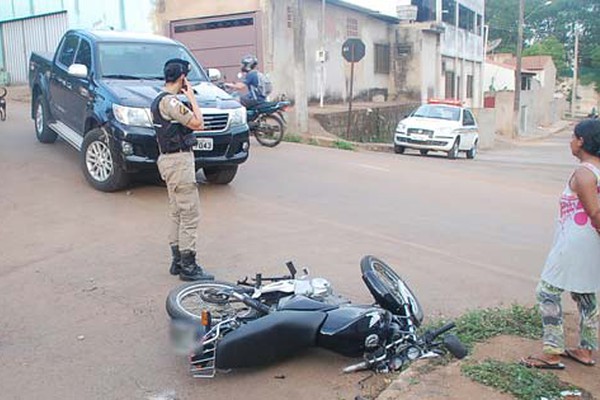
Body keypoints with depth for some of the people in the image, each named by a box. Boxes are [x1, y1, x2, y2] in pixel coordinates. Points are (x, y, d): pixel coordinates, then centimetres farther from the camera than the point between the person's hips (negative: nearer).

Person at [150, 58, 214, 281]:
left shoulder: (158, 100, 15)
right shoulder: (170, 101, -17)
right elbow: (198, 124, -18)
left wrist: (187, 98, 14)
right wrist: (192, 98, -9)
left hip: (169, 159, 11)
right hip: (179, 160, -11)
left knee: (177, 213, 15)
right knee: (190, 214, -6)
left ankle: (177, 261, 23)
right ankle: (188, 267, -2)